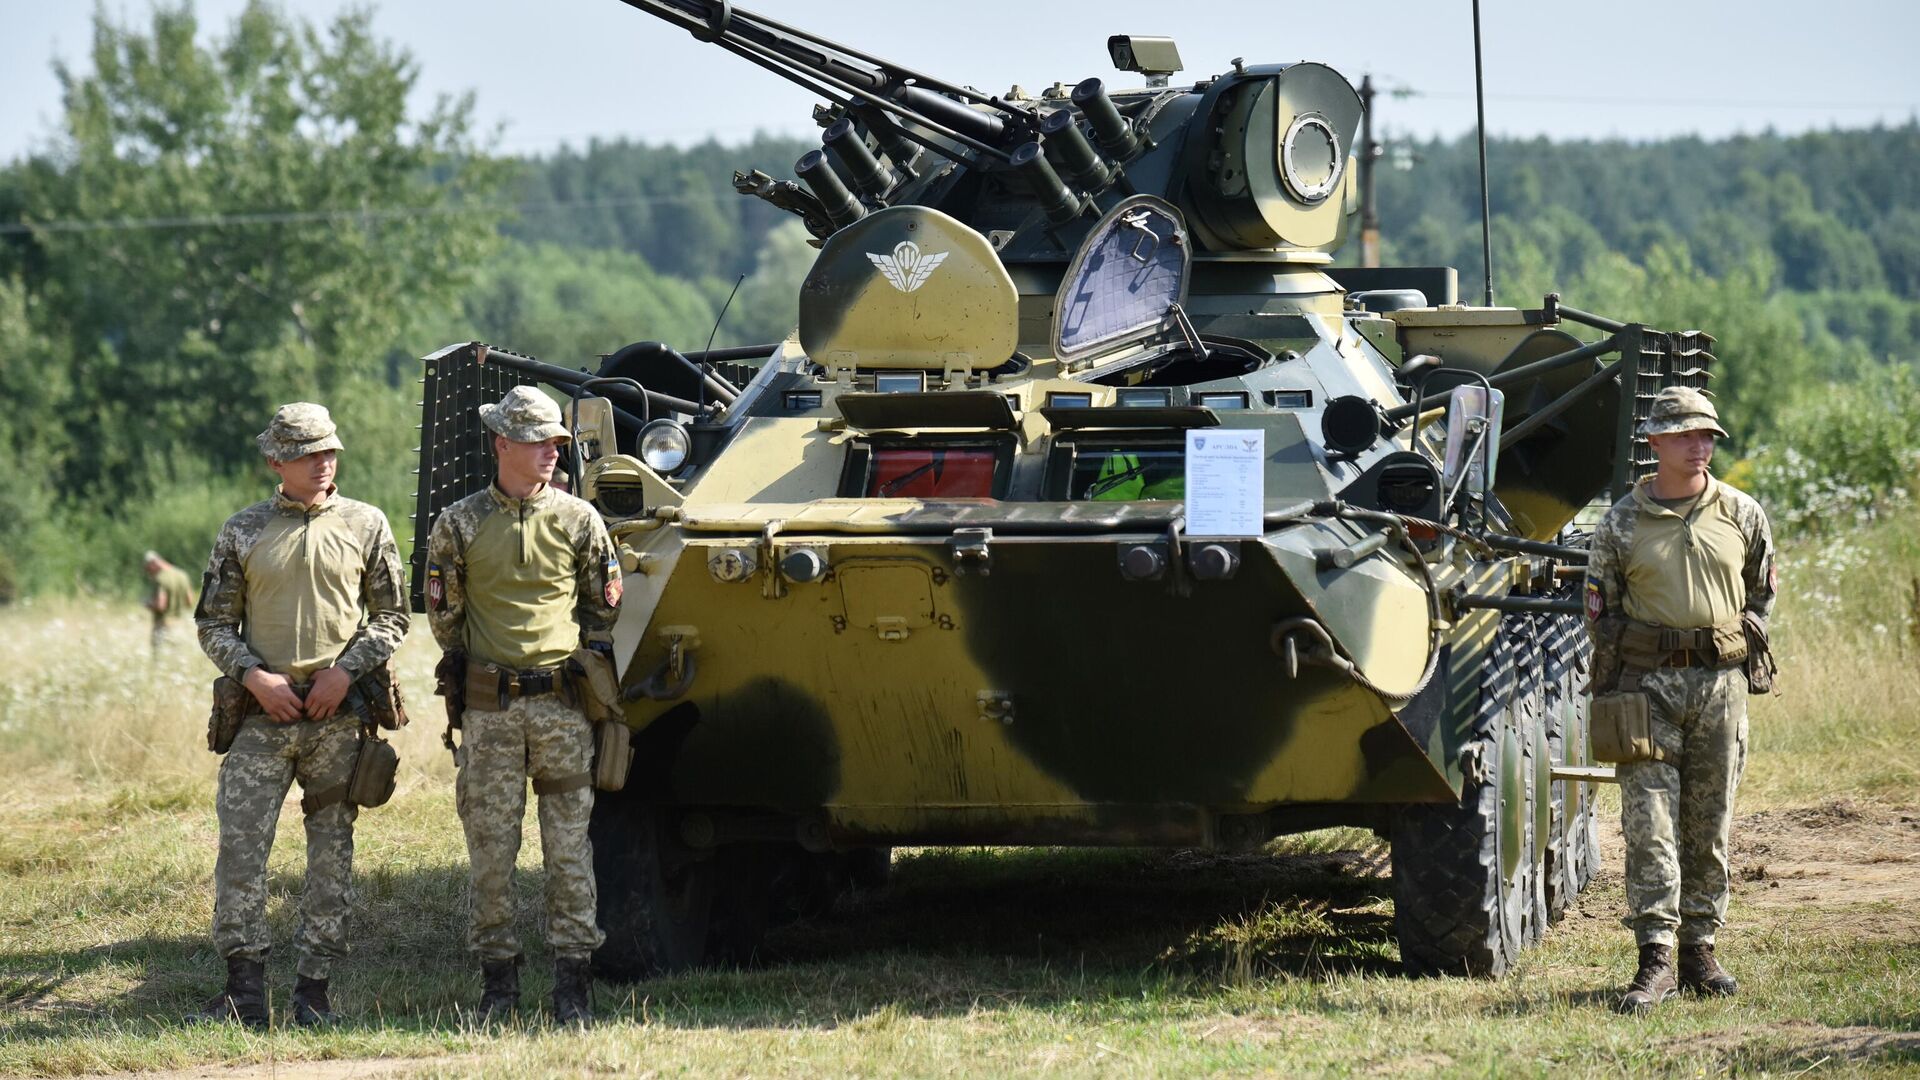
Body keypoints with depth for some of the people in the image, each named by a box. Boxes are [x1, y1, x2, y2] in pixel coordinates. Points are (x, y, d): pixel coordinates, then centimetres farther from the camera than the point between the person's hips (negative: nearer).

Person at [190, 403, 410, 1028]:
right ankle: (245, 993, -6)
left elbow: (391, 617, 7)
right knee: (241, 844, -9)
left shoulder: (366, 526, 5)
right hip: (262, 715, 0)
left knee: (332, 852, 4)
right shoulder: (244, 531, 5)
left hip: (339, 715, 0)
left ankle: (313, 991, 10)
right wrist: (254, 676, -8)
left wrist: (346, 670, -7)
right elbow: (213, 624, 8)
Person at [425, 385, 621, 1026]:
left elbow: (605, 608, 13)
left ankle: (573, 985, 4)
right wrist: (477, 668, 10)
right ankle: (498, 982, 9)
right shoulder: (459, 525, 2)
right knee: (490, 849, 2)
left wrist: (577, 665, 11)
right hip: (489, 708, 0)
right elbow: (443, 614, 10)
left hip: (562, 703, 0)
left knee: (569, 847, 0)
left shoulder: (578, 520, 4)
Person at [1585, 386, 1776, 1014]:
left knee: (1709, 826, 6)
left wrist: (1744, 643, 9)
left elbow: (1764, 591, 20)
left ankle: (1699, 951, 15)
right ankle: (1655, 961, -10)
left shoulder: (1742, 515, 7)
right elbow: (1599, 610, 6)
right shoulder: (1622, 523, 2)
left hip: (1720, 684, 2)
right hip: (1648, 682, -2)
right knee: (1650, 825, -8)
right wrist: (1611, 693, 2)